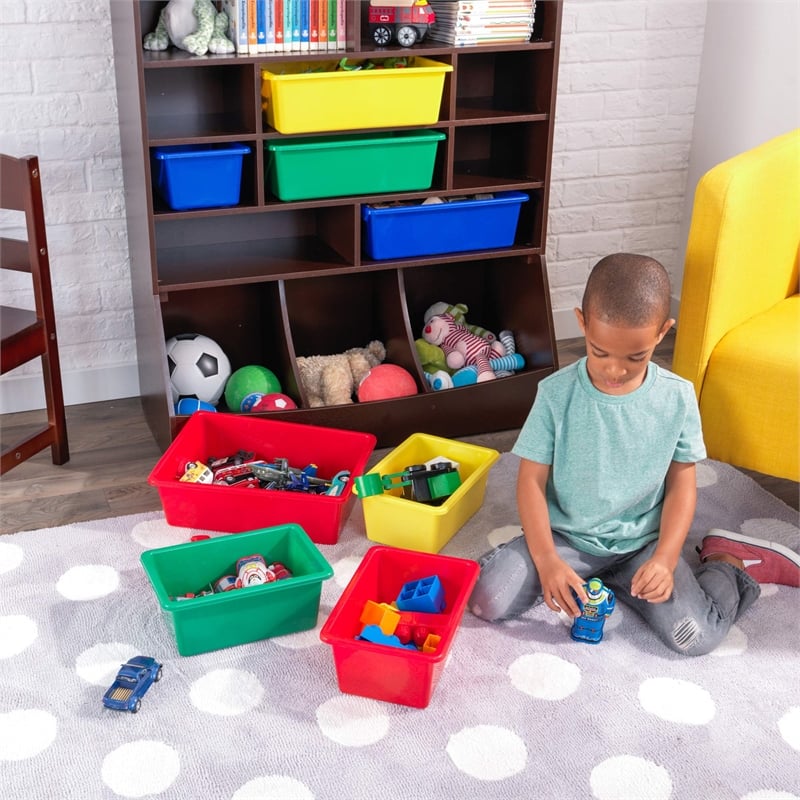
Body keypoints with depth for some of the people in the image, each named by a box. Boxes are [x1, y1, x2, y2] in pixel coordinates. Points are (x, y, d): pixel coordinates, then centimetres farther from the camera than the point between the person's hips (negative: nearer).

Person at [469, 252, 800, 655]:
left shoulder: (677, 398, -10)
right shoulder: (557, 393, -14)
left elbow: (681, 485, -2)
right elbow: (532, 480, -10)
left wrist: (664, 559, -15)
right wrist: (546, 560, -21)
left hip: (642, 542, -1)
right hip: (567, 537, 1)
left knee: (696, 637, -19)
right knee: (486, 599, -19)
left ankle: (729, 560, 15)